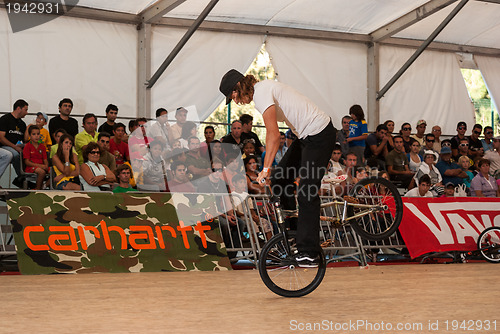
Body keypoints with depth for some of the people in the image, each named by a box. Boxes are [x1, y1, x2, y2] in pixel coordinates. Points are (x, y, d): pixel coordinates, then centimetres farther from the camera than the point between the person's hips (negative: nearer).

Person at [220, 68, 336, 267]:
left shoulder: (262, 94, -18)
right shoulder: (264, 88, 12)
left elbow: (273, 135, -26)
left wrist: (266, 169, -25)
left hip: (319, 136, -10)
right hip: (307, 135, 10)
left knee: (307, 194, -10)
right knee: (279, 179, 11)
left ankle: (308, 253, -8)